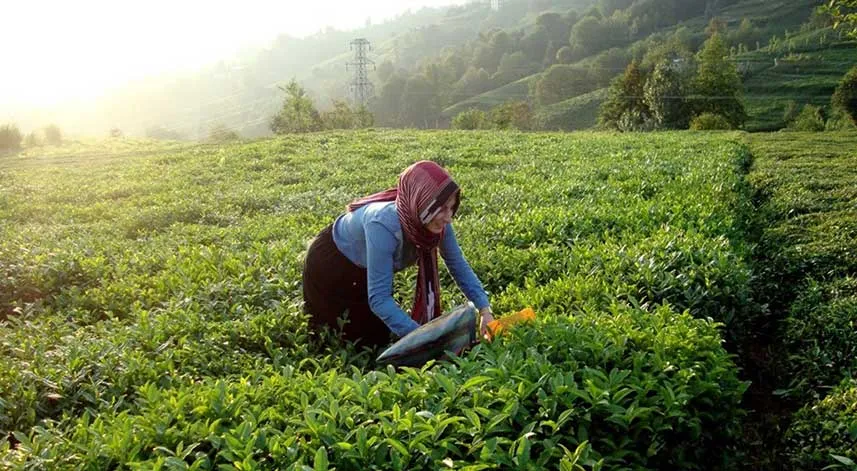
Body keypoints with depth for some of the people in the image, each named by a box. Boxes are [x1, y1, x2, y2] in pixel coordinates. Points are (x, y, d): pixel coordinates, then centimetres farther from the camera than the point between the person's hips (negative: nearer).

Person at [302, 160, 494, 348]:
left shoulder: (437, 223, -26)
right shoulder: (383, 225, -45)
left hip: (366, 269, 6)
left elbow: (459, 266, -13)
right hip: (331, 265, -6)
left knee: (379, 338, 19)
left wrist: (484, 309, -25)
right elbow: (378, 298, -44)